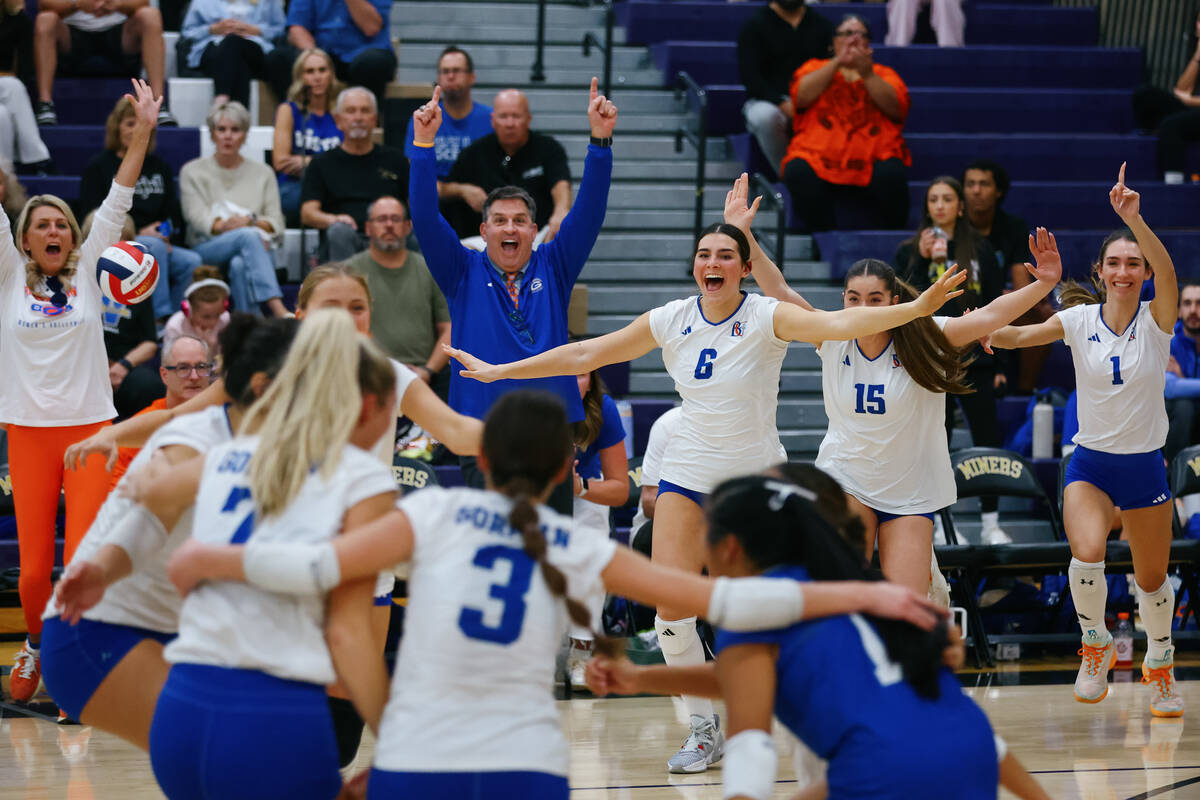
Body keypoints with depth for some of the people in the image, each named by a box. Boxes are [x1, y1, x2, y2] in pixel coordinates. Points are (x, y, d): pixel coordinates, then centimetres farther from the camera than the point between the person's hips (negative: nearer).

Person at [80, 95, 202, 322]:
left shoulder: (160, 168, 22)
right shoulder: (98, 168, 8)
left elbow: (174, 216, 18)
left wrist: (168, 236, -6)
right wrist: (139, 233, -11)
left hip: (160, 245, 4)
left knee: (192, 261, -26)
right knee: (154, 246, -36)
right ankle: (162, 317, -40)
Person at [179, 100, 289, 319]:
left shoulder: (263, 173, 19)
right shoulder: (192, 172, 15)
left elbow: (277, 226, 9)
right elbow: (198, 218, -1)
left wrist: (252, 221, -13)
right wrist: (222, 225, -22)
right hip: (207, 249, -2)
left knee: (240, 265, -38)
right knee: (248, 237, -36)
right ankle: (280, 312, -55)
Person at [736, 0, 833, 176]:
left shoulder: (822, 25, 13)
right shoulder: (754, 24, 3)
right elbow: (748, 75, -6)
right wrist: (782, 104, -20)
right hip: (766, 101, -2)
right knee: (766, 116, -40)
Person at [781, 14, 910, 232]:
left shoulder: (884, 74, 22)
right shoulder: (815, 67, 21)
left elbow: (896, 109, 2)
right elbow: (801, 97, -1)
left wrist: (867, 74, -7)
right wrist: (837, 63, -5)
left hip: (873, 158, 0)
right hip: (818, 155, 0)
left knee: (891, 176, -34)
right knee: (800, 174, -33)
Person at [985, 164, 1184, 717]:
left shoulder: (1156, 320, -10)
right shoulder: (1079, 320, -5)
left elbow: (1167, 270, -29)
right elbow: (1017, 335, -14)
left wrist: (1134, 218, -44)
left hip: (1145, 464, 0)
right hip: (1090, 460, 0)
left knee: (1152, 578, 9)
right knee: (1086, 552, -26)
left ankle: (1160, 664, 37)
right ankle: (1095, 645, 0)